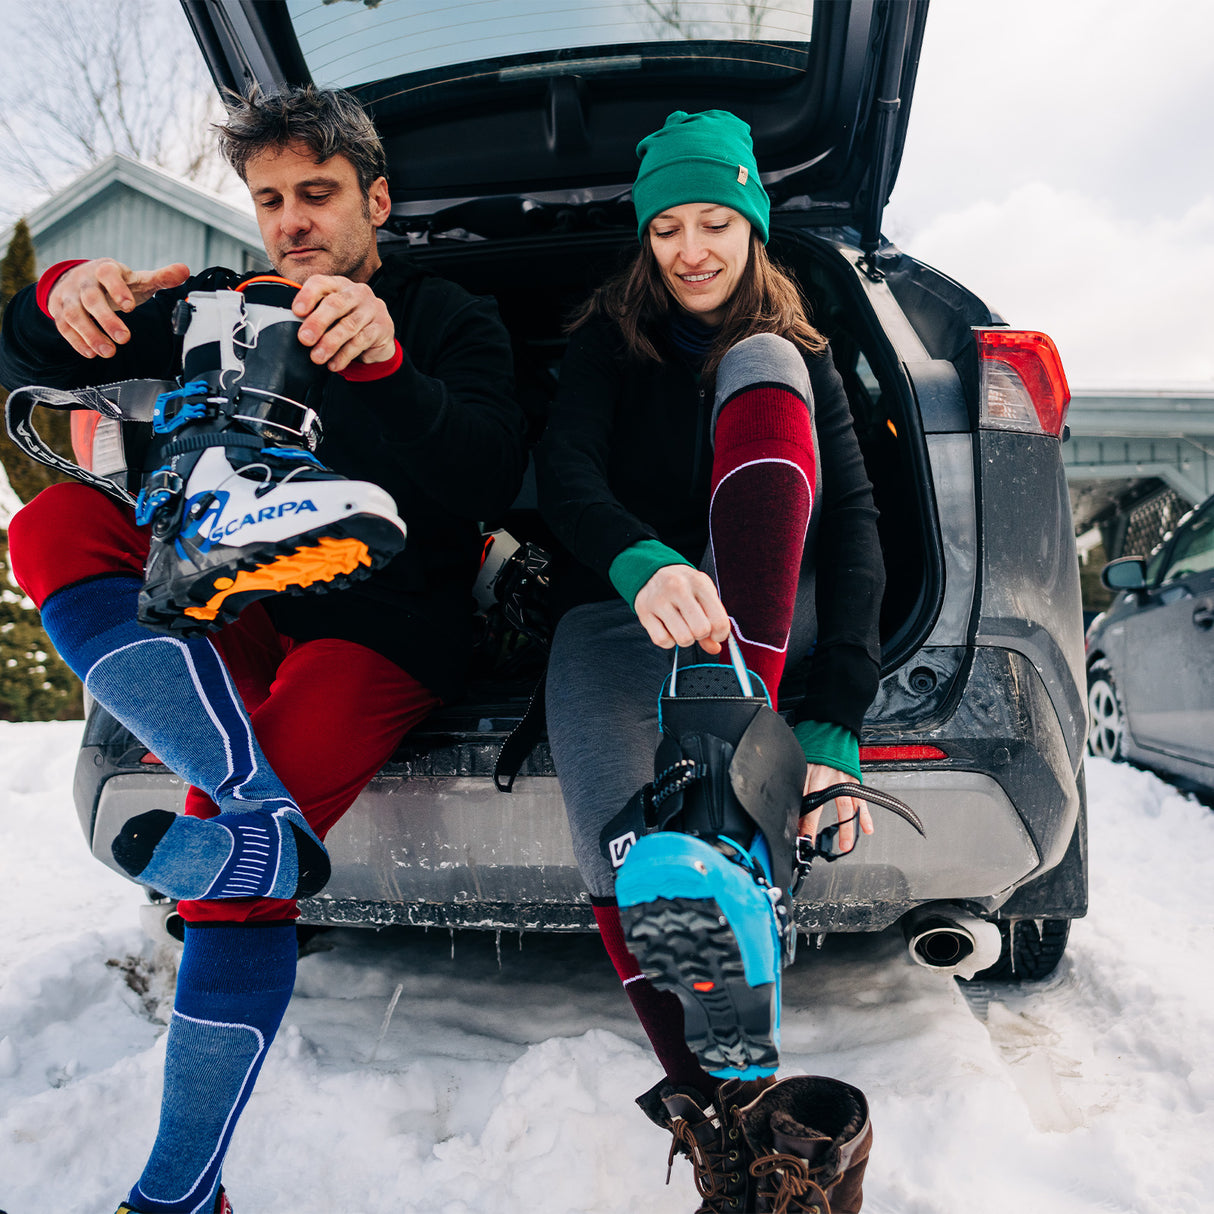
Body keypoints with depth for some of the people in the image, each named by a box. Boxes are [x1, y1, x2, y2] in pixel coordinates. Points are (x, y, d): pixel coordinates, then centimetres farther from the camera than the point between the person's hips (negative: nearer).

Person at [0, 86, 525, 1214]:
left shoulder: (450, 320, 6)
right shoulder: (220, 308, 17)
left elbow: (488, 479, -12)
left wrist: (380, 364, -30)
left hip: (385, 624, -4)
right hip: (236, 610, 5)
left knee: (237, 873, -27)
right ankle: (260, 810, -38)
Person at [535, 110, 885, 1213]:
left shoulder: (799, 356, 12)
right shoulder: (610, 337, 10)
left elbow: (856, 525, -3)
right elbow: (562, 468, -9)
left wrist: (836, 724, -19)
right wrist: (642, 565, -34)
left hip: (767, 615, 1)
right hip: (624, 612, -1)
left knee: (758, 372, -24)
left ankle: (733, 751, -41)